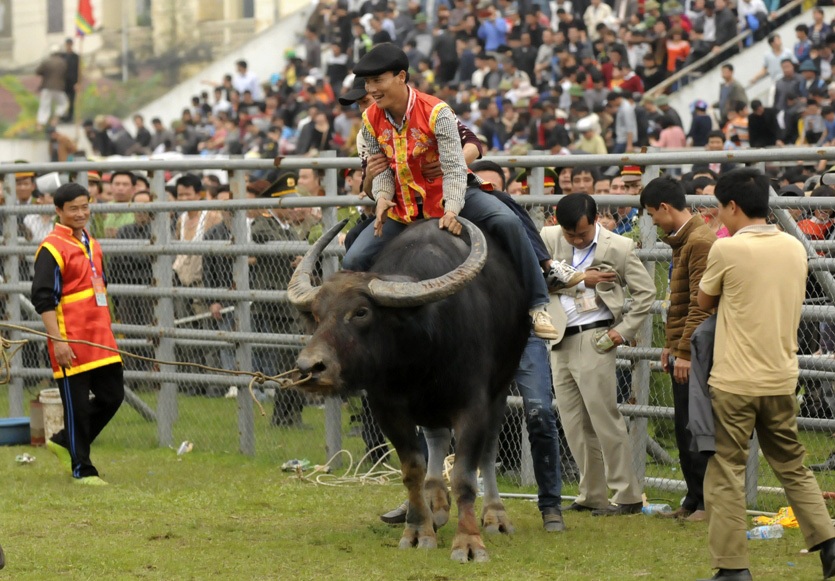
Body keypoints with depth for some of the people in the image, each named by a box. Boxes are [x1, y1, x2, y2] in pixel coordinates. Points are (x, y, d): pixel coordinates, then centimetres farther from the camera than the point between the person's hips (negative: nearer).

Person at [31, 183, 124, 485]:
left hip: (100, 339, 8)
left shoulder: (92, 244, 15)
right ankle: (81, 469, 8)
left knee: (112, 395, 10)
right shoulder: (52, 248, -11)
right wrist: (57, 340, -20)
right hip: (71, 342, -8)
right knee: (77, 404, -2)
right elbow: (43, 299, -15)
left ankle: (64, 442, 26)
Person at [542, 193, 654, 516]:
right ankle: (592, 496, 17)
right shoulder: (548, 238, 5)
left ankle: (628, 497, -2)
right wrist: (580, 278, -12)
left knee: (605, 419, -7)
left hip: (594, 339, -5)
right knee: (574, 425, 8)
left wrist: (625, 330, -6)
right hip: (560, 341, 5)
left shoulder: (618, 247, -3)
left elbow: (646, 291, 1)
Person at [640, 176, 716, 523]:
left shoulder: (700, 242, -15)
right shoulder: (682, 241, 17)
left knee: (694, 429, -7)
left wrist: (685, 351, -22)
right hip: (682, 351, 10)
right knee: (685, 429, 12)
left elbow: (701, 303, -21)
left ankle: (709, 502, -2)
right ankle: (695, 501, 17)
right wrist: (671, 345, 23)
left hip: (694, 354, -10)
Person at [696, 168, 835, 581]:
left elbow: (705, 300, 3)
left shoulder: (726, 249, -12)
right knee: (792, 466, 17)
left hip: (735, 382, -6)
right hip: (782, 380, 6)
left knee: (725, 474, 1)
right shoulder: (795, 248, 6)